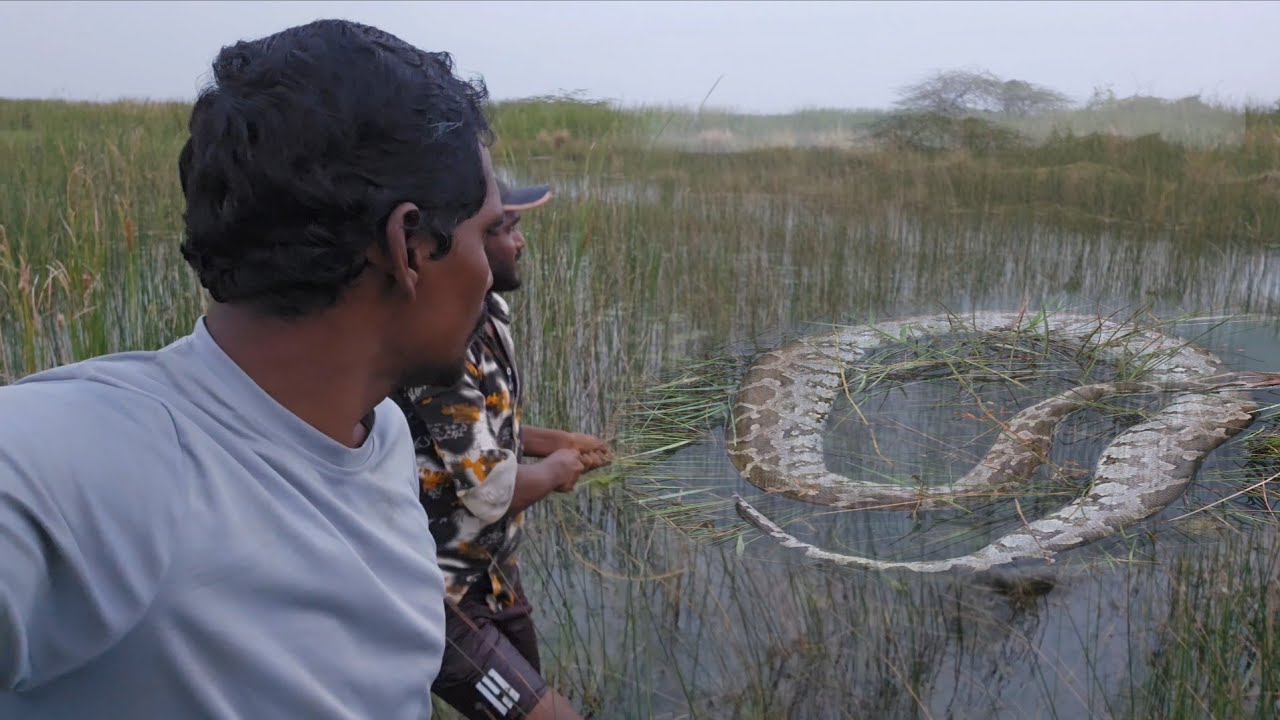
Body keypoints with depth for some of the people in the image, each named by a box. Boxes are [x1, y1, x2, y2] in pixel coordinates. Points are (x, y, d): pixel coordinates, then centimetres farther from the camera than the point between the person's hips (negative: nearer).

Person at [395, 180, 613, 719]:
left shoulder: (486, 316, 1)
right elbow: (489, 493, -27)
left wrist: (557, 442, 4)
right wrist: (554, 473, -9)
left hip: (490, 573, 9)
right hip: (437, 593, -9)